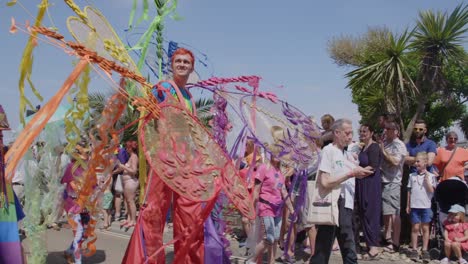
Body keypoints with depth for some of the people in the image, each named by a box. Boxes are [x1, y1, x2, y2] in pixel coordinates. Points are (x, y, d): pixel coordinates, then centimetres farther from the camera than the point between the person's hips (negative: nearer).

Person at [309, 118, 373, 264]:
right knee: (322, 252, -1)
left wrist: (360, 172, 1)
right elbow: (325, 182, -20)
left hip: (346, 206, 9)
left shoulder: (346, 154, 16)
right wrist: (351, 174, -17)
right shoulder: (328, 150, -11)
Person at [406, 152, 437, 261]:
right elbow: (409, 191, 10)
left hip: (426, 206, -2)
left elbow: (431, 191, -9)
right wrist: (408, 205, 7)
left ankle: (425, 250, 13)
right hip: (414, 206, 2)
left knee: (425, 228, 5)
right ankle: (414, 250, 11)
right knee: (415, 228, 5)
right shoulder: (412, 176, 7)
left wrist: (426, 179, -13)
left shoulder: (431, 176, 0)